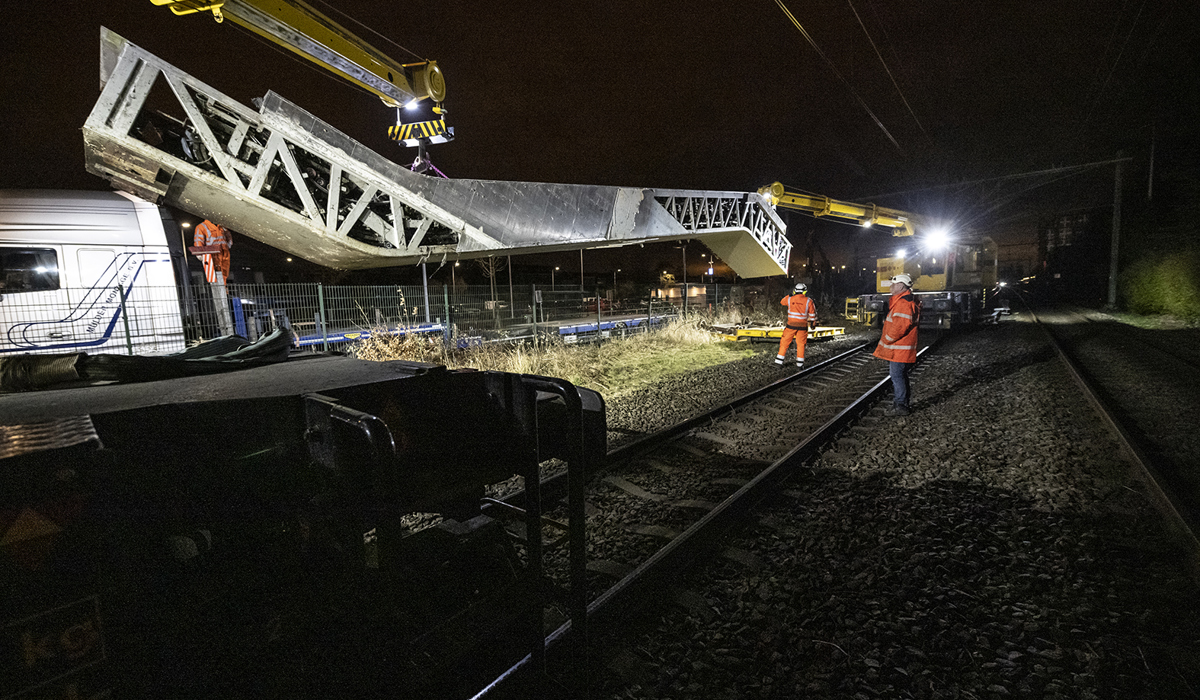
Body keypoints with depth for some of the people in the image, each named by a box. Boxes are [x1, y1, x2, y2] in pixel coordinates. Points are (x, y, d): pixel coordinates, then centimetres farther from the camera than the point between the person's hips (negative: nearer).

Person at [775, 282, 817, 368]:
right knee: (801, 344, 10)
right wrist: (813, 324, 16)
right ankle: (799, 363, 12)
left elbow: (781, 301, 21)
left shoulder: (789, 299, 0)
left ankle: (779, 360, 6)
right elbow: (812, 314, 4)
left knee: (785, 342, 7)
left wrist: (790, 295, 28)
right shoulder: (809, 301, -1)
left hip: (791, 325, 0)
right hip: (802, 325, 0)